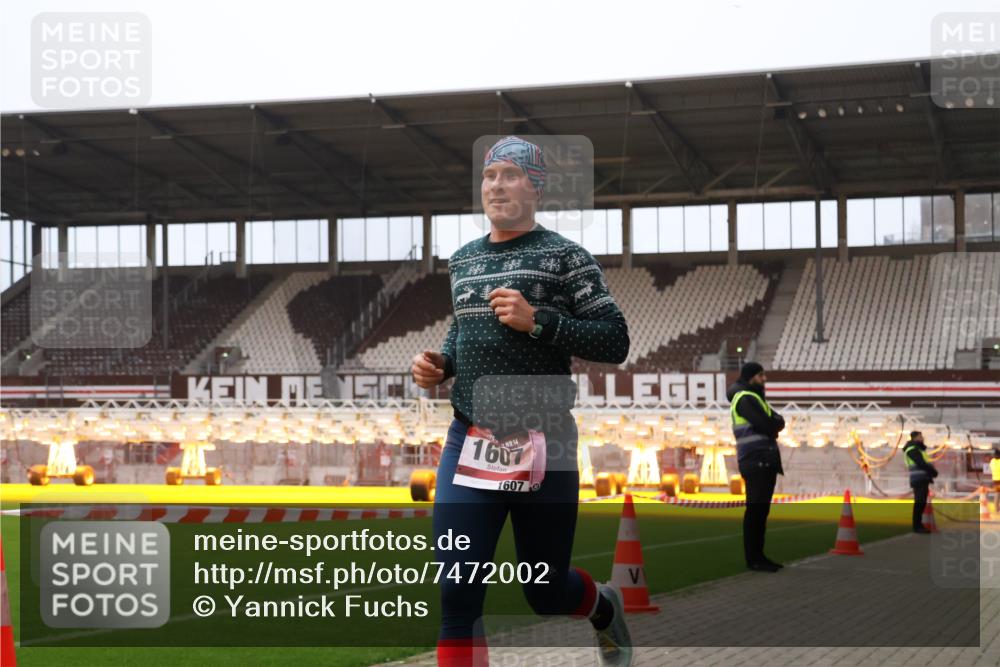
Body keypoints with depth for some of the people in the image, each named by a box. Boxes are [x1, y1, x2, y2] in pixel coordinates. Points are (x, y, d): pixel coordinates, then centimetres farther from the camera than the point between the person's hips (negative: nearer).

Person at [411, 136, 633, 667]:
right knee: (456, 594, -7)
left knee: (546, 592, 10)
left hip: (542, 445, -4)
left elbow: (615, 343, -8)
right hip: (467, 443, 4)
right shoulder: (461, 260, 13)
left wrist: (536, 320, -18)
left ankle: (603, 608, 46)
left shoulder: (565, 256, -3)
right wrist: (439, 363, 8)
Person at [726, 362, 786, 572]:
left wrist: (771, 425, -4)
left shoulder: (755, 398, 22)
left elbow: (779, 422, 16)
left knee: (762, 510, 10)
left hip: (766, 462, 10)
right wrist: (773, 426, 4)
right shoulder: (745, 398, -10)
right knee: (755, 509, -9)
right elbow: (767, 426, -16)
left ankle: (758, 555, 14)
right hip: (755, 461, -10)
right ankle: (752, 559, -7)